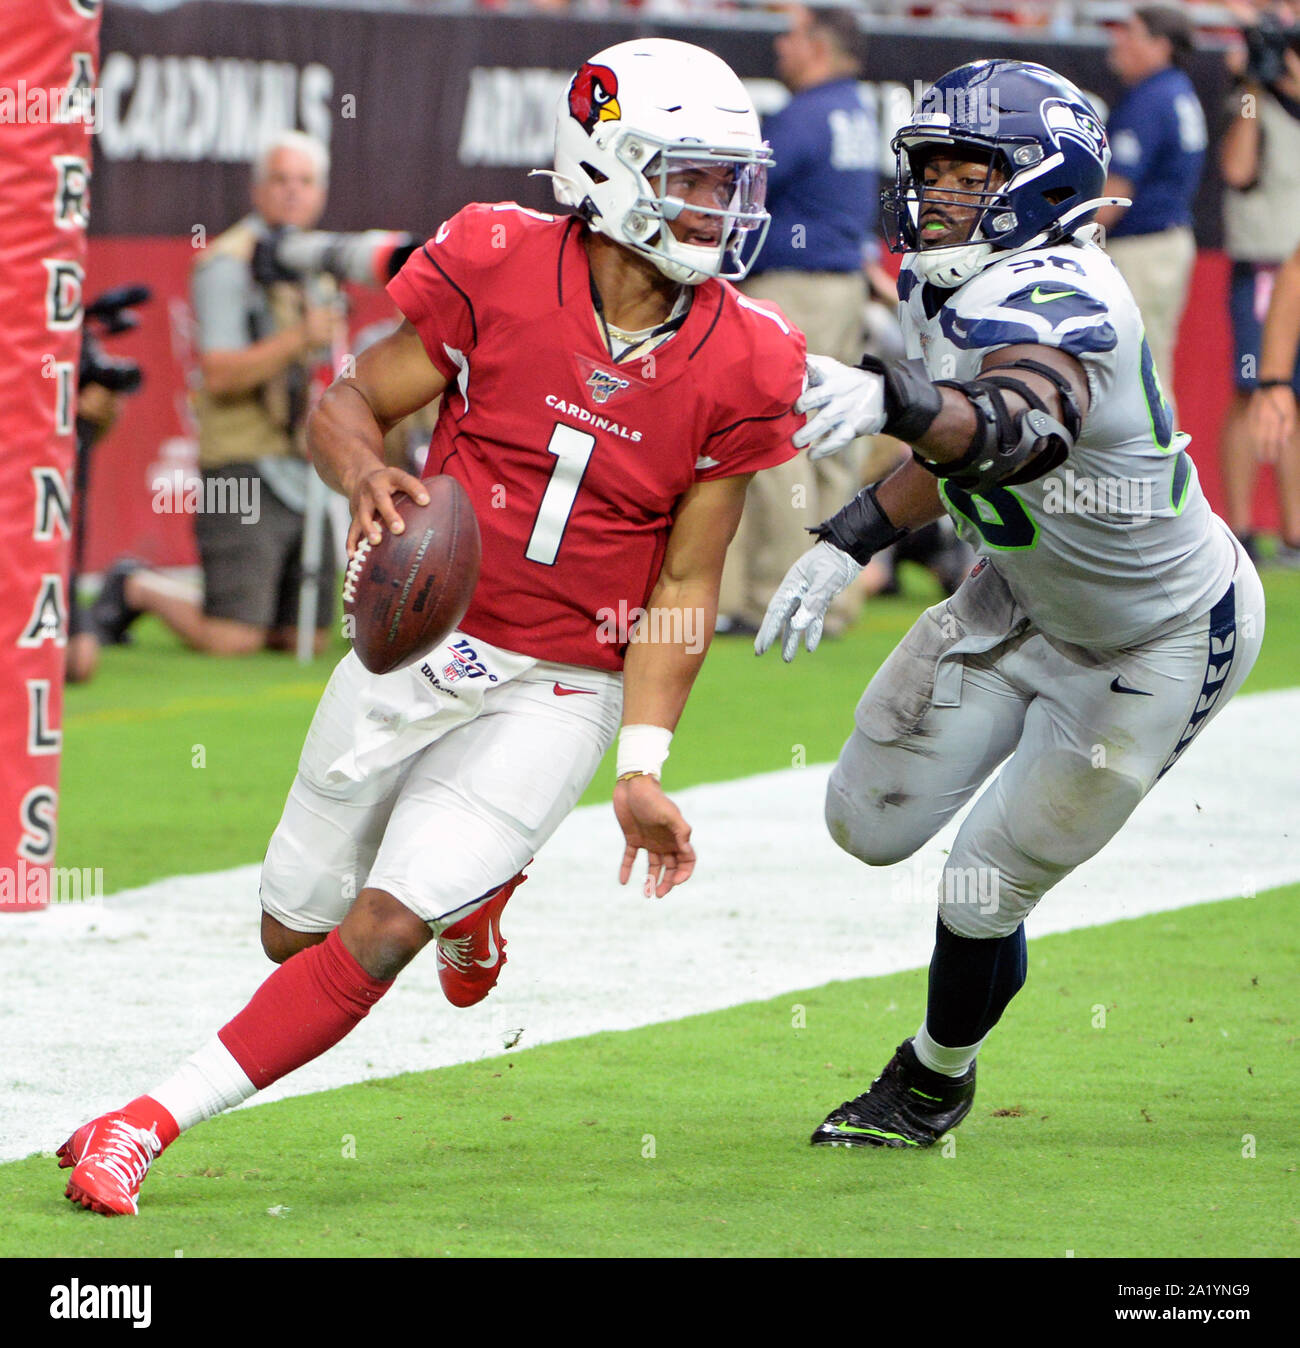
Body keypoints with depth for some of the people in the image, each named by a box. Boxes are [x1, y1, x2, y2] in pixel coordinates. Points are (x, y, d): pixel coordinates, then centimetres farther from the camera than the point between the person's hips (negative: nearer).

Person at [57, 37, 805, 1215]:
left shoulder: (739, 366, -9)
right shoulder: (501, 268, -11)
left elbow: (687, 587, -4)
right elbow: (347, 406, -3)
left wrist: (643, 768, -12)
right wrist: (368, 477, -27)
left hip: (555, 696, -2)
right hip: (415, 650, 2)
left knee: (383, 931, -16)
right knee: (297, 931, 14)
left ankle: (148, 1127, -8)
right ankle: (475, 885, 46)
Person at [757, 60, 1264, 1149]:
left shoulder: (1056, 303, -36)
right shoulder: (944, 286, -8)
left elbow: (1021, 425, -60)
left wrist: (888, 400, -77)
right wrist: (846, 545, 1)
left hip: (1161, 644, -8)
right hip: (1027, 599, 8)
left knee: (986, 888, 1)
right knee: (872, 822, 7)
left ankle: (937, 1079, 30)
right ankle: (992, 941, 40)